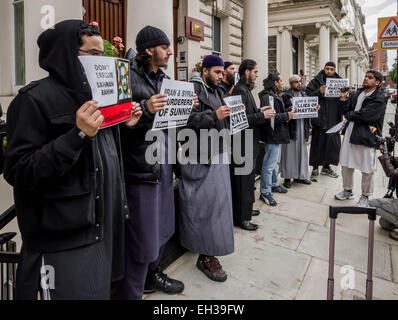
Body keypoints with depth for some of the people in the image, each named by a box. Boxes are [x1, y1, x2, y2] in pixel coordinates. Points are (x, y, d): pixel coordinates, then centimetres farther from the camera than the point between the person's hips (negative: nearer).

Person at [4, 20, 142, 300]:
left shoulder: (93, 94, 13)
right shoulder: (36, 98, -13)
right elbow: (18, 172, -20)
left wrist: (124, 125, 3)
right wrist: (78, 133, -29)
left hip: (102, 227, 8)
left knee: (100, 291, 20)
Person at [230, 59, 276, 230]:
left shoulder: (246, 89, 15)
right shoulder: (240, 90, -16)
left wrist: (260, 111, 9)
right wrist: (262, 116, -19)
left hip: (249, 142, 10)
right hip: (243, 142, -10)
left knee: (247, 178, 19)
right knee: (243, 179, -3)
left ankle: (246, 209, 32)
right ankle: (241, 218, 7)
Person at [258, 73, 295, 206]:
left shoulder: (276, 96, 17)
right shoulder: (267, 97, -17)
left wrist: (289, 112, 5)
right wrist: (287, 116, -17)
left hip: (277, 135, 11)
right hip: (272, 136, -11)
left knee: (276, 162, 21)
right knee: (269, 164, -6)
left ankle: (274, 184, 36)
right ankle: (265, 192, 2)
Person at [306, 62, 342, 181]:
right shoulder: (316, 81, 2)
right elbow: (308, 96, -8)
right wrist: (319, 92, -21)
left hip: (333, 119, 4)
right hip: (320, 118, -4)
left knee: (333, 142, 10)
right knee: (318, 143, -3)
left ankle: (326, 167, 25)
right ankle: (315, 168, 7)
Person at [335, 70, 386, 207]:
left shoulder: (378, 99, -10)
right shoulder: (357, 94, 11)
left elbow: (364, 115, -20)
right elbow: (345, 111, 7)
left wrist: (349, 115, -5)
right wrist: (344, 99, -8)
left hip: (366, 137, -6)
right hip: (350, 133, 7)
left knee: (367, 170, 3)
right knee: (346, 165, 15)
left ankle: (365, 196, 20)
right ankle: (348, 191, 33)